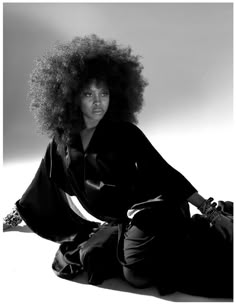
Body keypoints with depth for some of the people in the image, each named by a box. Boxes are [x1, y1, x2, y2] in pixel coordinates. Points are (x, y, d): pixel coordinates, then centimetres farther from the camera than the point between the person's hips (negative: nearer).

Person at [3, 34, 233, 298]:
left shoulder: (125, 132, -4)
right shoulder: (61, 142, 6)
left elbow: (163, 172, -4)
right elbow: (42, 187, 20)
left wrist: (207, 208, -8)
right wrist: (12, 217, 31)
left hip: (151, 210, -6)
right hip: (114, 223, 6)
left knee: (137, 271, -31)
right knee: (90, 256, -22)